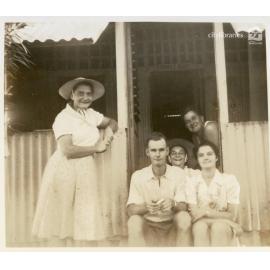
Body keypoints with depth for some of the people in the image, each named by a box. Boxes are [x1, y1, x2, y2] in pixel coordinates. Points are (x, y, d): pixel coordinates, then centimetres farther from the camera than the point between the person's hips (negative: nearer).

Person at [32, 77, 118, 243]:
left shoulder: (91, 114, 10)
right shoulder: (64, 118, -11)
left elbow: (113, 123, 23)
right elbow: (68, 150, -21)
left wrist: (109, 131, -1)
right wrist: (96, 148, -10)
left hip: (87, 171, 6)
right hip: (65, 171, -6)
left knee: (86, 218, 8)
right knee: (61, 217, 3)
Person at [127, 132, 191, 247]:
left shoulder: (178, 173, -6)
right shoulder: (137, 176, -6)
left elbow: (183, 206, -12)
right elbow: (131, 210, -12)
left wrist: (173, 204, -36)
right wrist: (146, 207, -35)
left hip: (172, 224, 0)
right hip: (148, 225, 0)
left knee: (184, 217, -31)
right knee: (134, 221, -31)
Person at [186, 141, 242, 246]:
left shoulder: (229, 180, -2)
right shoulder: (192, 182, 0)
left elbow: (232, 216, -4)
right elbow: (195, 214, -7)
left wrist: (206, 212, -11)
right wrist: (221, 214, -11)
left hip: (225, 225, 0)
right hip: (200, 224, 1)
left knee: (218, 226, -35)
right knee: (200, 226, -35)